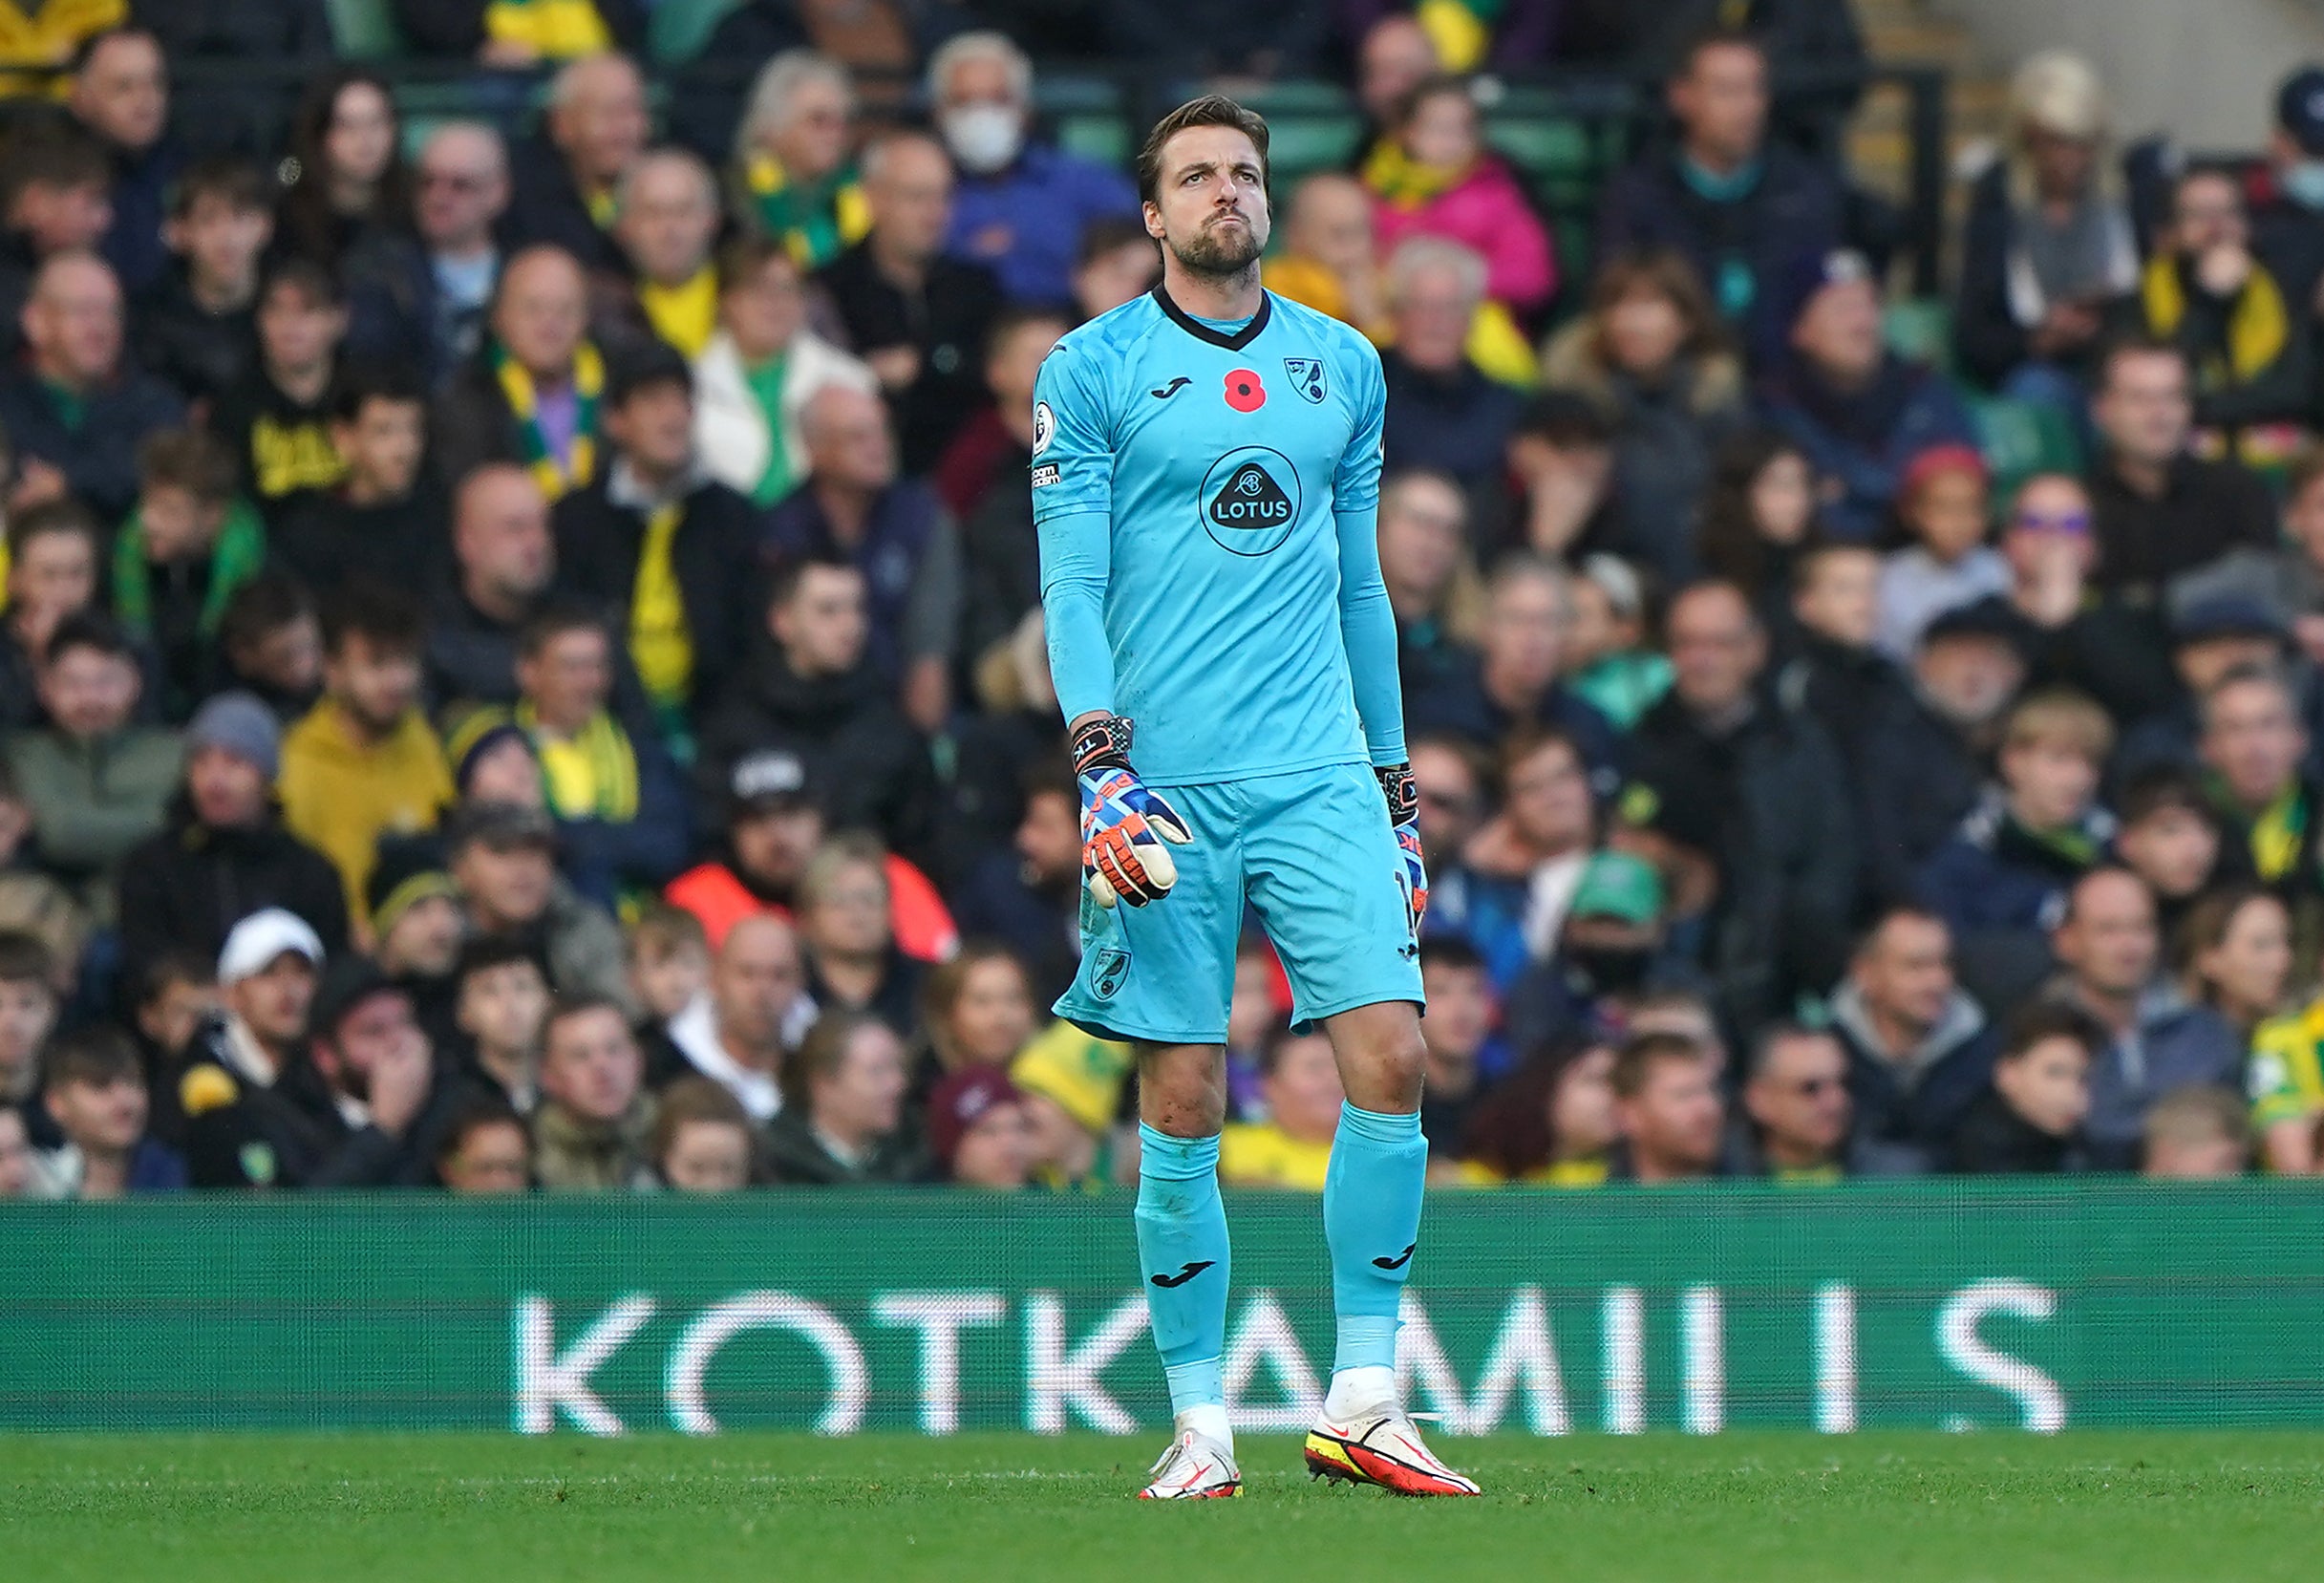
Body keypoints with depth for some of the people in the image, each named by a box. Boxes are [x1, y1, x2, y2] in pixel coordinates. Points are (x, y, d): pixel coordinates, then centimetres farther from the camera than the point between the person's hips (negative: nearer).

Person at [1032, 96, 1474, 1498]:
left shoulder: (1345, 367, 15)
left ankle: (1363, 1404, -4)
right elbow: (1072, 584, -3)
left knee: (1390, 1056, -10)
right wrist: (1102, 765, -16)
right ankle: (1201, 1425, 5)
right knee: (1184, 1107, -2)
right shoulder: (1092, 370, 3)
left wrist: (1398, 788, 18)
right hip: (1166, 791, -3)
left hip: (1322, 776, 3)